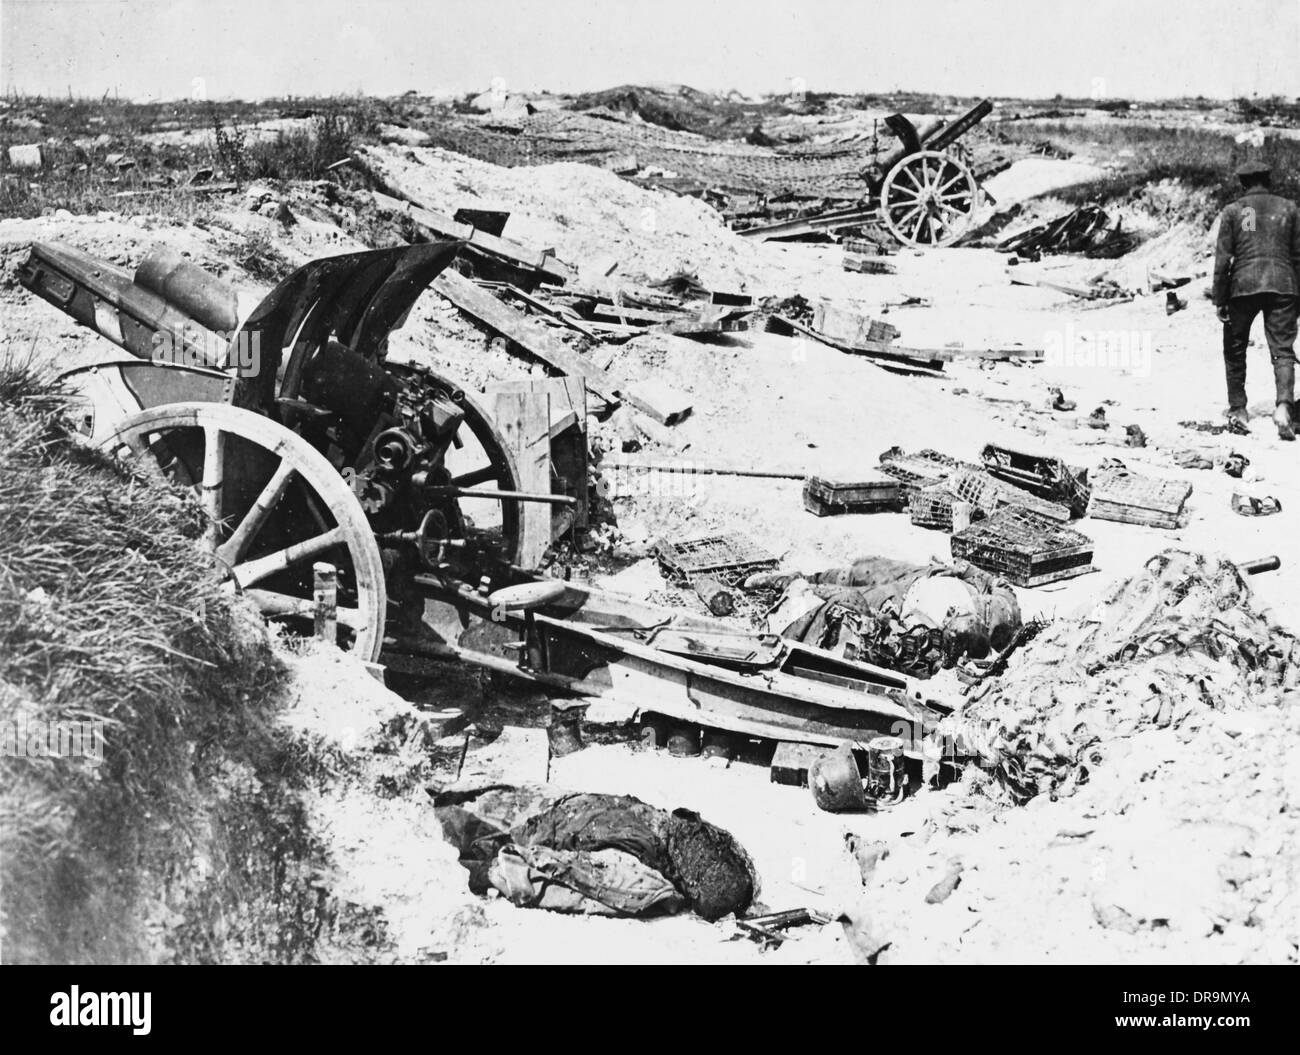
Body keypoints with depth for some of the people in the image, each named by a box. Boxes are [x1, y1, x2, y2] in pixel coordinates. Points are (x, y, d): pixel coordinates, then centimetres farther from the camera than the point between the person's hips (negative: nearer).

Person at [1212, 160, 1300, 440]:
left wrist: (1219, 301, 1)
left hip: (1243, 285, -1)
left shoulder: (1233, 211, 3)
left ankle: (1237, 411, 17)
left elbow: (1222, 259, -2)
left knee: (1235, 350, 15)